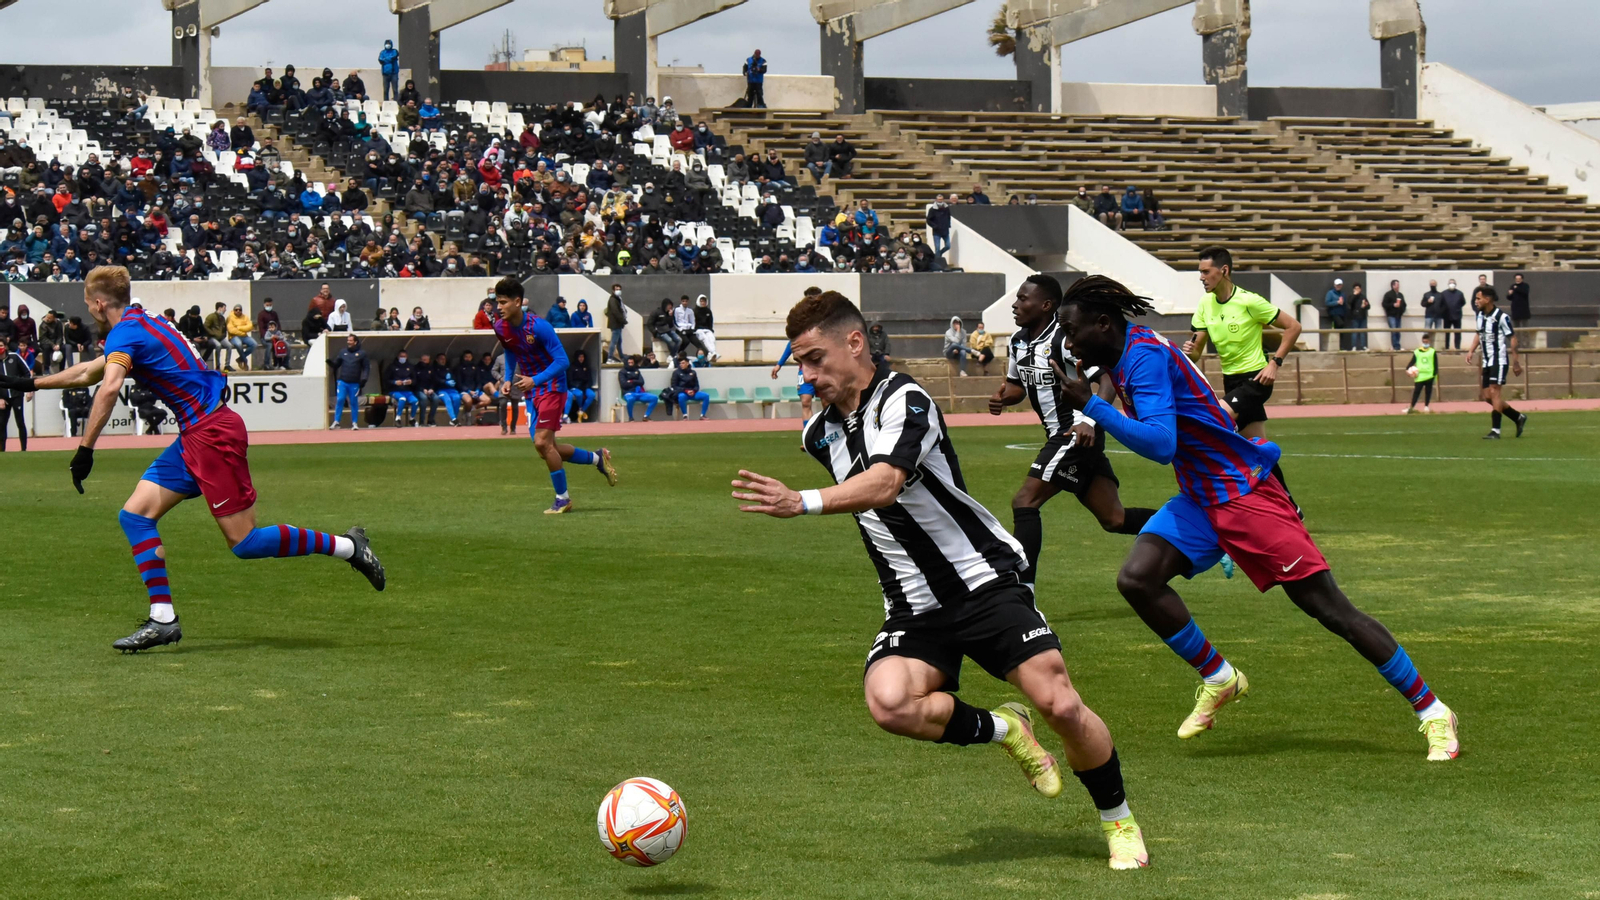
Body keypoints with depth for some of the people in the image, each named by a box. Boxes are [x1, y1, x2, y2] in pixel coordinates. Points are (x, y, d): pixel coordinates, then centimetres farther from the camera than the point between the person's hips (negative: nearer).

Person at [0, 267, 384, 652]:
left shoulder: (125, 332, -11)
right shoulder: (142, 325, 19)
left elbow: (109, 388, -31)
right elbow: (88, 373, 34)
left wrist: (85, 448, -32)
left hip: (212, 433, -10)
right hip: (194, 436, 10)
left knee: (245, 543, -9)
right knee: (134, 516, 4)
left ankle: (347, 546, 1)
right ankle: (163, 620, 0)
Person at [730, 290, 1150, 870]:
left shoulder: (903, 400, -15)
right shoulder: (818, 436, 9)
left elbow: (884, 486, -34)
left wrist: (802, 503, -47)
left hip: (984, 579, -5)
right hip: (914, 609, 6)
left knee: (1058, 702, -16)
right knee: (887, 702, -26)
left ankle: (1119, 822, 11)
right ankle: (1003, 729, 3)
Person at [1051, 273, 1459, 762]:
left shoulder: (1146, 355, -20)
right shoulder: (1123, 356, 9)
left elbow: (1160, 444, -33)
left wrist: (1092, 405, -30)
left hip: (1246, 492, -9)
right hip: (1199, 500, 9)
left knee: (1329, 608, -7)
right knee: (1136, 578, -11)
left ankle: (1432, 712, 0)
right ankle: (1219, 679, 6)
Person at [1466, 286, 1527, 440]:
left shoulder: (1501, 317, -16)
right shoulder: (1480, 315, 7)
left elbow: (1512, 338, -12)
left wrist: (1516, 362, -12)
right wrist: (1471, 350, 6)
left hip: (1499, 360, -9)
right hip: (1487, 362, 9)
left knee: (1494, 393, -13)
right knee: (1485, 396, 8)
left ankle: (1495, 430, -9)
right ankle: (1519, 418, 22)